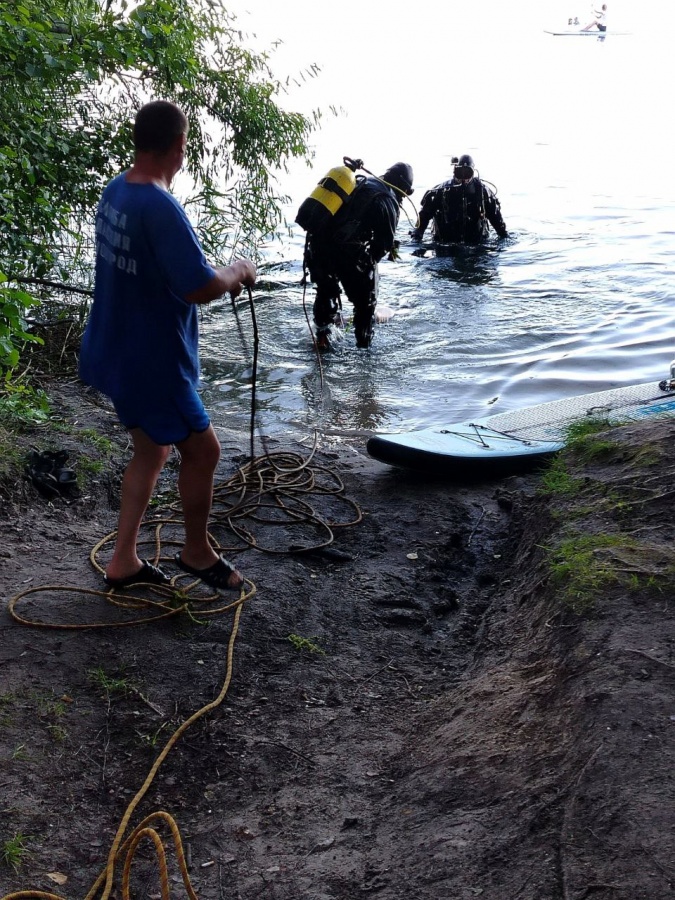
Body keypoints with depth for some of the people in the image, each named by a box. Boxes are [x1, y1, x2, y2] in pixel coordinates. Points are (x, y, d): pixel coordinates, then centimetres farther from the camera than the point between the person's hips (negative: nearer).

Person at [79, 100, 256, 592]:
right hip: (151, 362, -9)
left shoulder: (115, 192, 4)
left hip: (117, 352, 9)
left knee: (151, 452, 20)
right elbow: (200, 289, -29)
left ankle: (124, 560, 27)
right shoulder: (161, 207, -26)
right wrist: (238, 272, -9)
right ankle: (198, 552, 28)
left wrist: (216, 271, 9)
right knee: (203, 451, 9)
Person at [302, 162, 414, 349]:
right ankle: (364, 345, 17)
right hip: (347, 253, -6)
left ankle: (322, 335, 38)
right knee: (365, 301, 11)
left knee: (325, 290, 29)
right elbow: (385, 241, -3)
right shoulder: (388, 200, -3)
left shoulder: (358, 182, 17)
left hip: (317, 245, 7)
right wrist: (371, 260, 15)